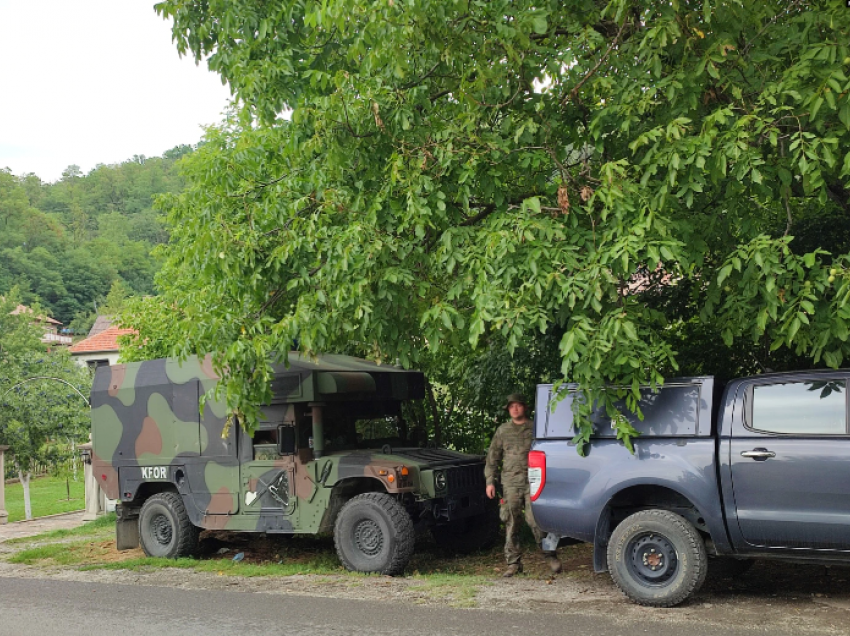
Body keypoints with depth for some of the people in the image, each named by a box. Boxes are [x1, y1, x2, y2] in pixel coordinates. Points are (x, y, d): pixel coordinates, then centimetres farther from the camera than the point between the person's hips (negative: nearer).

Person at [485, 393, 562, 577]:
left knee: (536, 520, -10)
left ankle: (550, 557, 5)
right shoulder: (502, 431, 13)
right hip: (510, 483, 2)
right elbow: (493, 457, 15)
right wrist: (490, 481, 7)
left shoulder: (535, 429, 7)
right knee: (511, 524, 3)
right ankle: (513, 563, 11)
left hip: (532, 481, -2)